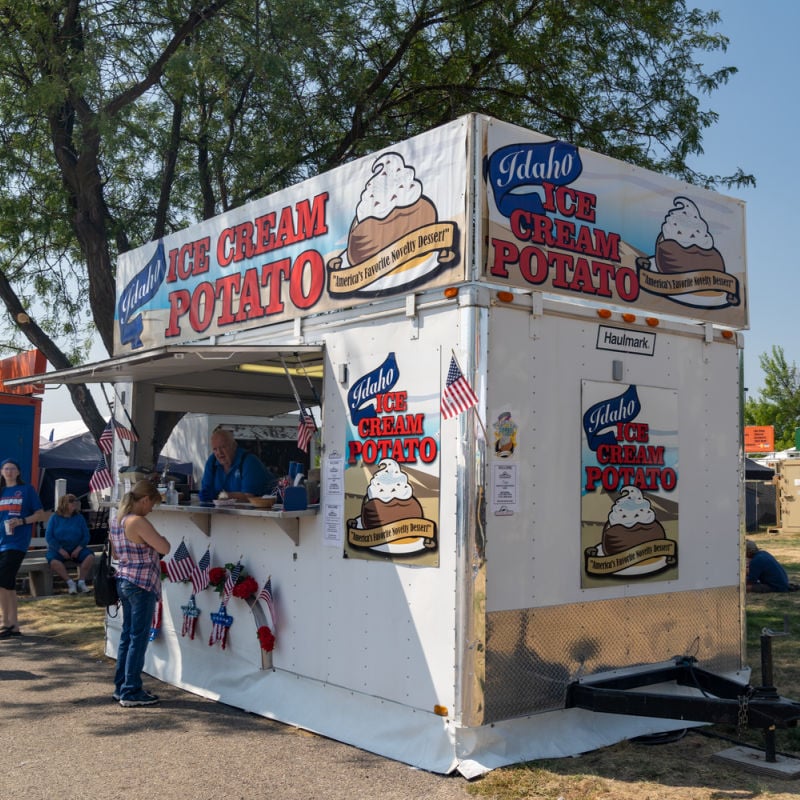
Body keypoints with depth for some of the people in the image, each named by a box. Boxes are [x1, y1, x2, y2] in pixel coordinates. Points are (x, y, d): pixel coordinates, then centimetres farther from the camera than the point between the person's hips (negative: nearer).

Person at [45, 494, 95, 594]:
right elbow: (49, 536, -5)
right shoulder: (54, 518, 1)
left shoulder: (79, 518, 8)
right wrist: (61, 550, -16)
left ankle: (81, 582, -18)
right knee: (54, 561, -35)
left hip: (76, 549, 2)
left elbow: (86, 536, 4)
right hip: (58, 549, -2)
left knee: (90, 557, -26)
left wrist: (78, 549, -12)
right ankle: (70, 583, -23)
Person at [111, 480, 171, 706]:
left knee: (127, 635, 16)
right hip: (141, 585, -9)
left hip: (124, 582, 9)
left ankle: (121, 687, 24)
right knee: (139, 637, -1)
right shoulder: (138, 522, -19)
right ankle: (131, 692, 5)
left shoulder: (117, 521, 9)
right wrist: (160, 539, 2)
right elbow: (164, 548, -18)